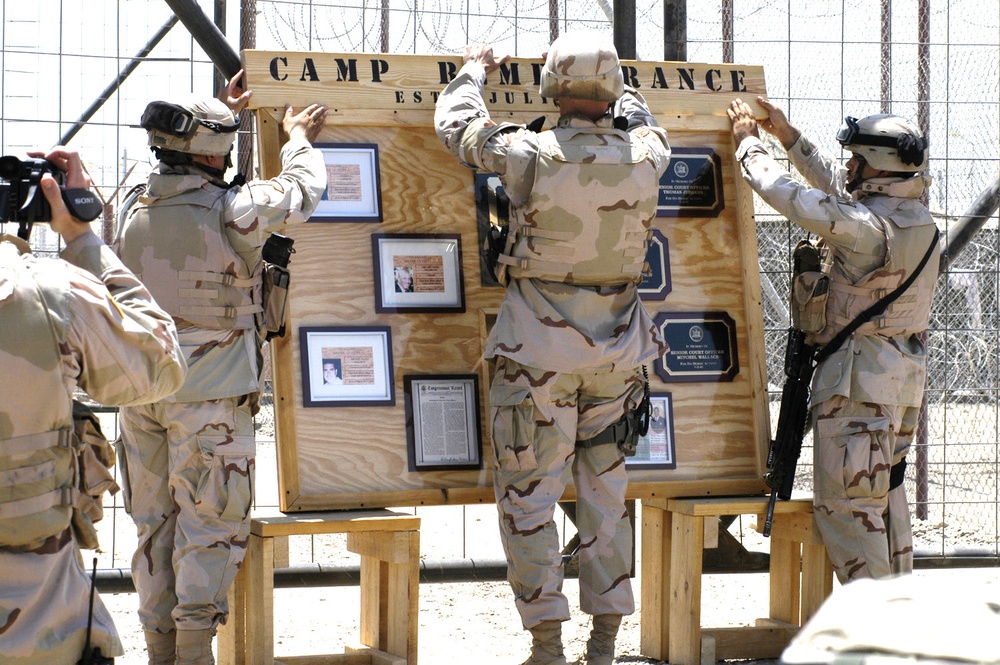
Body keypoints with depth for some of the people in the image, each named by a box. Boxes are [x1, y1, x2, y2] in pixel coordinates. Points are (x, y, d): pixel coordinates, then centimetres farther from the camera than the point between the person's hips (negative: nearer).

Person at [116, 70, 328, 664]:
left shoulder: (138, 211, 4)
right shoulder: (230, 209, -14)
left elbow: (188, 172, 25)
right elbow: (302, 192, 1)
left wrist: (220, 113, 34)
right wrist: (298, 138, 19)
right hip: (210, 393, -6)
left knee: (154, 520, 12)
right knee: (211, 524, 1)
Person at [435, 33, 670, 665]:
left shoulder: (532, 156, -15)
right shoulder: (644, 158, -5)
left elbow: (457, 125, 4)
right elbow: (642, 119, 22)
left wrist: (476, 70, 22)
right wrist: (608, 84, 38)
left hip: (541, 352, -4)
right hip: (616, 352, 4)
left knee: (529, 497, 5)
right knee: (606, 493, 14)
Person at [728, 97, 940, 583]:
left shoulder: (870, 227, -20)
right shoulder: (912, 215, 8)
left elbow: (791, 197, -16)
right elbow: (836, 186, 22)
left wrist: (748, 142, -1)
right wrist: (788, 135, 23)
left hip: (859, 377, -9)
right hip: (903, 378, 9)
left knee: (844, 502, -5)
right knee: (886, 498, 15)